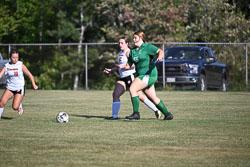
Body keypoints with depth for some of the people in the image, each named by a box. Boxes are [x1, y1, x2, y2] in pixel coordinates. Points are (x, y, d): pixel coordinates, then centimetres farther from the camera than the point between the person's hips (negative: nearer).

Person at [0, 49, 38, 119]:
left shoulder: (21, 65, -7)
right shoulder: (6, 66, -2)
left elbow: (29, 75, 1)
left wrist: (34, 85, -3)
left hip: (19, 89, -2)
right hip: (9, 88, 2)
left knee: (15, 107, -14)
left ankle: (19, 105, 21)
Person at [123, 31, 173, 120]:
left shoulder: (147, 47, -6)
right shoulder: (133, 51, 15)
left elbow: (160, 51, -11)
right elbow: (129, 64, 16)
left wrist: (160, 56, -32)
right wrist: (123, 66, -4)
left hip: (149, 74, -8)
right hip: (141, 76, 8)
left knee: (133, 88, -20)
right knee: (153, 98, 9)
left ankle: (136, 113, -19)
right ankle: (167, 114, 19)